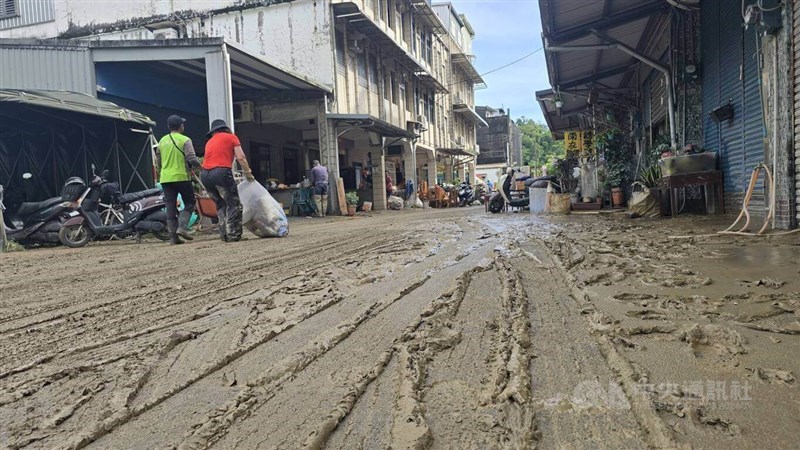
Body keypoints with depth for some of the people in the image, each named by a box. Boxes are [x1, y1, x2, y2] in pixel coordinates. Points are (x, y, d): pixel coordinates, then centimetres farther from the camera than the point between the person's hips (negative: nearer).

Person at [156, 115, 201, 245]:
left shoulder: (162, 141, 12)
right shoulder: (185, 140, -6)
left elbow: (158, 162, 17)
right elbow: (192, 159, -14)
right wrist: (201, 167, 3)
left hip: (165, 179, 5)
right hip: (182, 177, -5)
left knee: (171, 207, 6)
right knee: (189, 203, 8)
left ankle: (173, 236, 5)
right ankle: (182, 227, -10)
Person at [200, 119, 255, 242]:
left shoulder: (209, 142, 29)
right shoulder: (231, 137, 13)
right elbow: (241, 158, 3)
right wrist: (248, 173, 11)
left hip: (205, 174, 6)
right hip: (221, 172, -6)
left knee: (221, 205, 17)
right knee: (233, 204, -1)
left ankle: (224, 235, 12)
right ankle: (233, 235, -8)